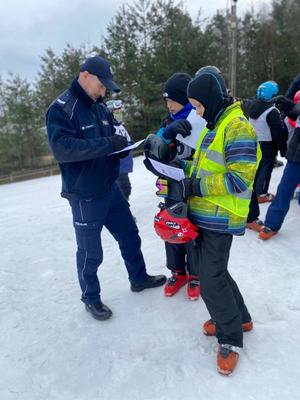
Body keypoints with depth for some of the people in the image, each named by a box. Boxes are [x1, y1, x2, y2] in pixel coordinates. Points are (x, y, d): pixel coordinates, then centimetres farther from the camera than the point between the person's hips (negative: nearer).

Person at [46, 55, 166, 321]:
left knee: (130, 236, 19)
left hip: (110, 188, 7)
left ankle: (139, 278, 41)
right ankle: (91, 298, 31)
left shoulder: (100, 107, 8)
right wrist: (107, 144, -31)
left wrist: (121, 147, -9)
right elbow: (62, 148, -27)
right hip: (85, 196, -7)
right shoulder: (61, 108, -14)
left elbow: (113, 138, 15)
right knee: (90, 252, 7)